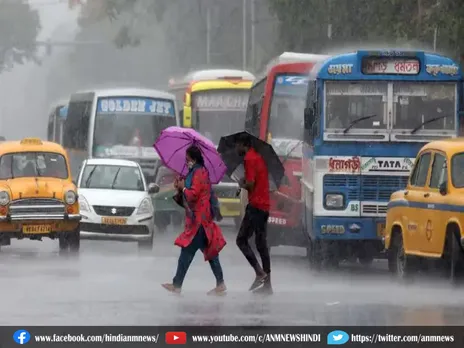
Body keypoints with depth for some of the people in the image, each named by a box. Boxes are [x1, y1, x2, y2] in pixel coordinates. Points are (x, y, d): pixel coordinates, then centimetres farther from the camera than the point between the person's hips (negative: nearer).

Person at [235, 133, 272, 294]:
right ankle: (267, 284, 9)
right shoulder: (259, 157, 18)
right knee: (261, 243, 10)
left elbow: (250, 184, -18)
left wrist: (242, 184, 1)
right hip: (265, 205, 9)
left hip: (255, 205, -9)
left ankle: (260, 273, -16)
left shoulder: (249, 159, -11)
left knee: (241, 239, -5)